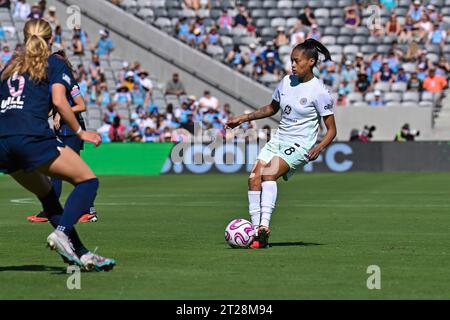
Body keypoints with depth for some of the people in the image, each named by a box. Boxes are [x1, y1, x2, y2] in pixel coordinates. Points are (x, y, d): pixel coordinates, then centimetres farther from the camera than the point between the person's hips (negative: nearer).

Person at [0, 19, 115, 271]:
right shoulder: (55, 63, 10)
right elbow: (59, 101, -4)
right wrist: (80, 132, 3)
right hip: (32, 136, -7)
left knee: (47, 193, 20)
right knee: (88, 181, -1)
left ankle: (81, 254, 15)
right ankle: (62, 233, -23)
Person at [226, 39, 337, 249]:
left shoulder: (319, 92, -11)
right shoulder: (287, 81, 8)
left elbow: (331, 130, -8)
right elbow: (272, 108, 25)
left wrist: (319, 148, -25)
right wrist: (244, 118, 16)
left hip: (299, 145, -7)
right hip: (279, 139, 7)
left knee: (269, 173, -30)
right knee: (254, 179, -12)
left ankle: (264, 225, -38)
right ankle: (257, 233, -11)